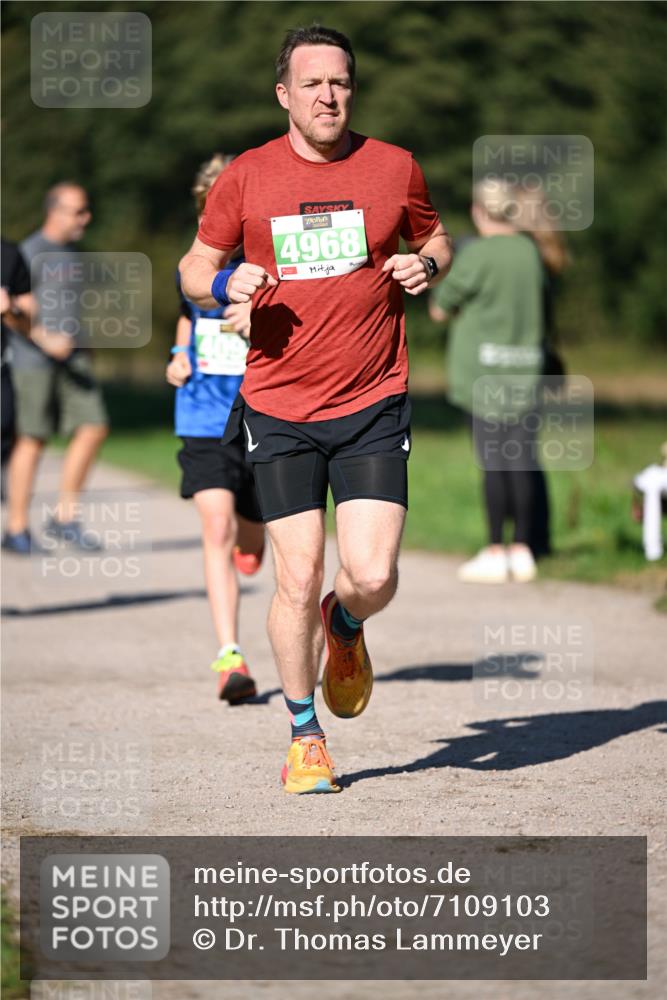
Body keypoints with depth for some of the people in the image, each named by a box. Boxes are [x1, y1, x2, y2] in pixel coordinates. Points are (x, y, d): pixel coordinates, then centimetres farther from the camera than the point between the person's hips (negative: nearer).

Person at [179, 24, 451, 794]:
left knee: (373, 577, -11)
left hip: (373, 409, 0)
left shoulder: (394, 168, 3)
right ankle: (305, 739, 16)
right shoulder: (246, 177, 1)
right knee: (298, 579, -3)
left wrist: (426, 265, -4)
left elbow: (436, 238, 19)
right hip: (279, 412, 0)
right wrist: (225, 284, -11)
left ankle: (345, 627, 28)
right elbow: (194, 266, 11)